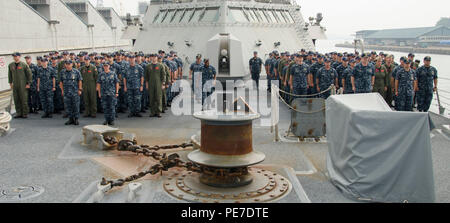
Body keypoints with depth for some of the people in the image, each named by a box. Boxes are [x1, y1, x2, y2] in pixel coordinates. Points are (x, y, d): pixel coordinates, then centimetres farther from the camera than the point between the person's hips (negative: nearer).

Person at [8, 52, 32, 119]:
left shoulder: (24, 65, -5)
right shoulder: (11, 65, 8)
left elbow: (30, 74, -3)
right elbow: (10, 74, 19)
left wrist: (28, 83, -5)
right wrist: (10, 83, 15)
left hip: (23, 85, -4)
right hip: (15, 85, 4)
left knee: (24, 100, -3)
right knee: (16, 100, 5)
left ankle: (25, 114, 4)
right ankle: (18, 113, 13)